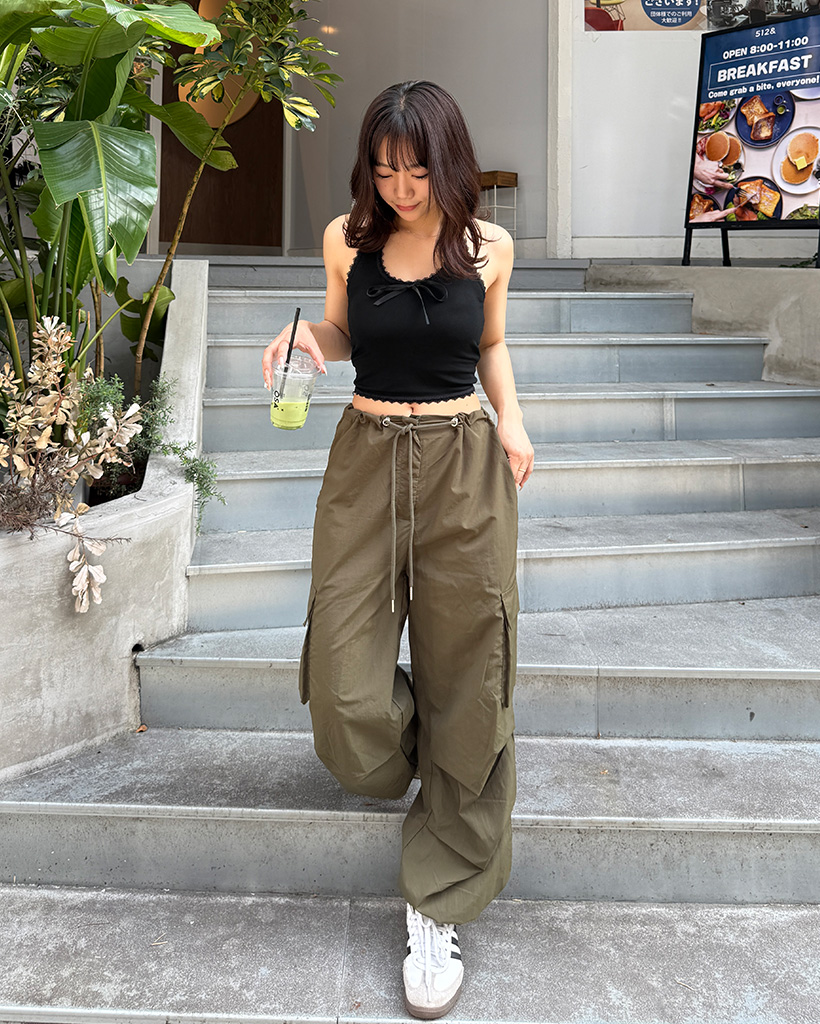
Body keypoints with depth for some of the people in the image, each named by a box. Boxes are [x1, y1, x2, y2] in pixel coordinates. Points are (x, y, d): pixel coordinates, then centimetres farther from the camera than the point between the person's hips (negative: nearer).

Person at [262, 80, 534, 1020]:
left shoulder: (487, 246, 1)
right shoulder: (348, 238, 2)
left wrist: (510, 416, -2)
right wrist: (305, 334, -6)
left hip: (465, 466, 0)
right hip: (366, 460, 1)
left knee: (464, 688, 2)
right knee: (349, 706, -4)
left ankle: (439, 905, 18)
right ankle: (403, 762, 36)